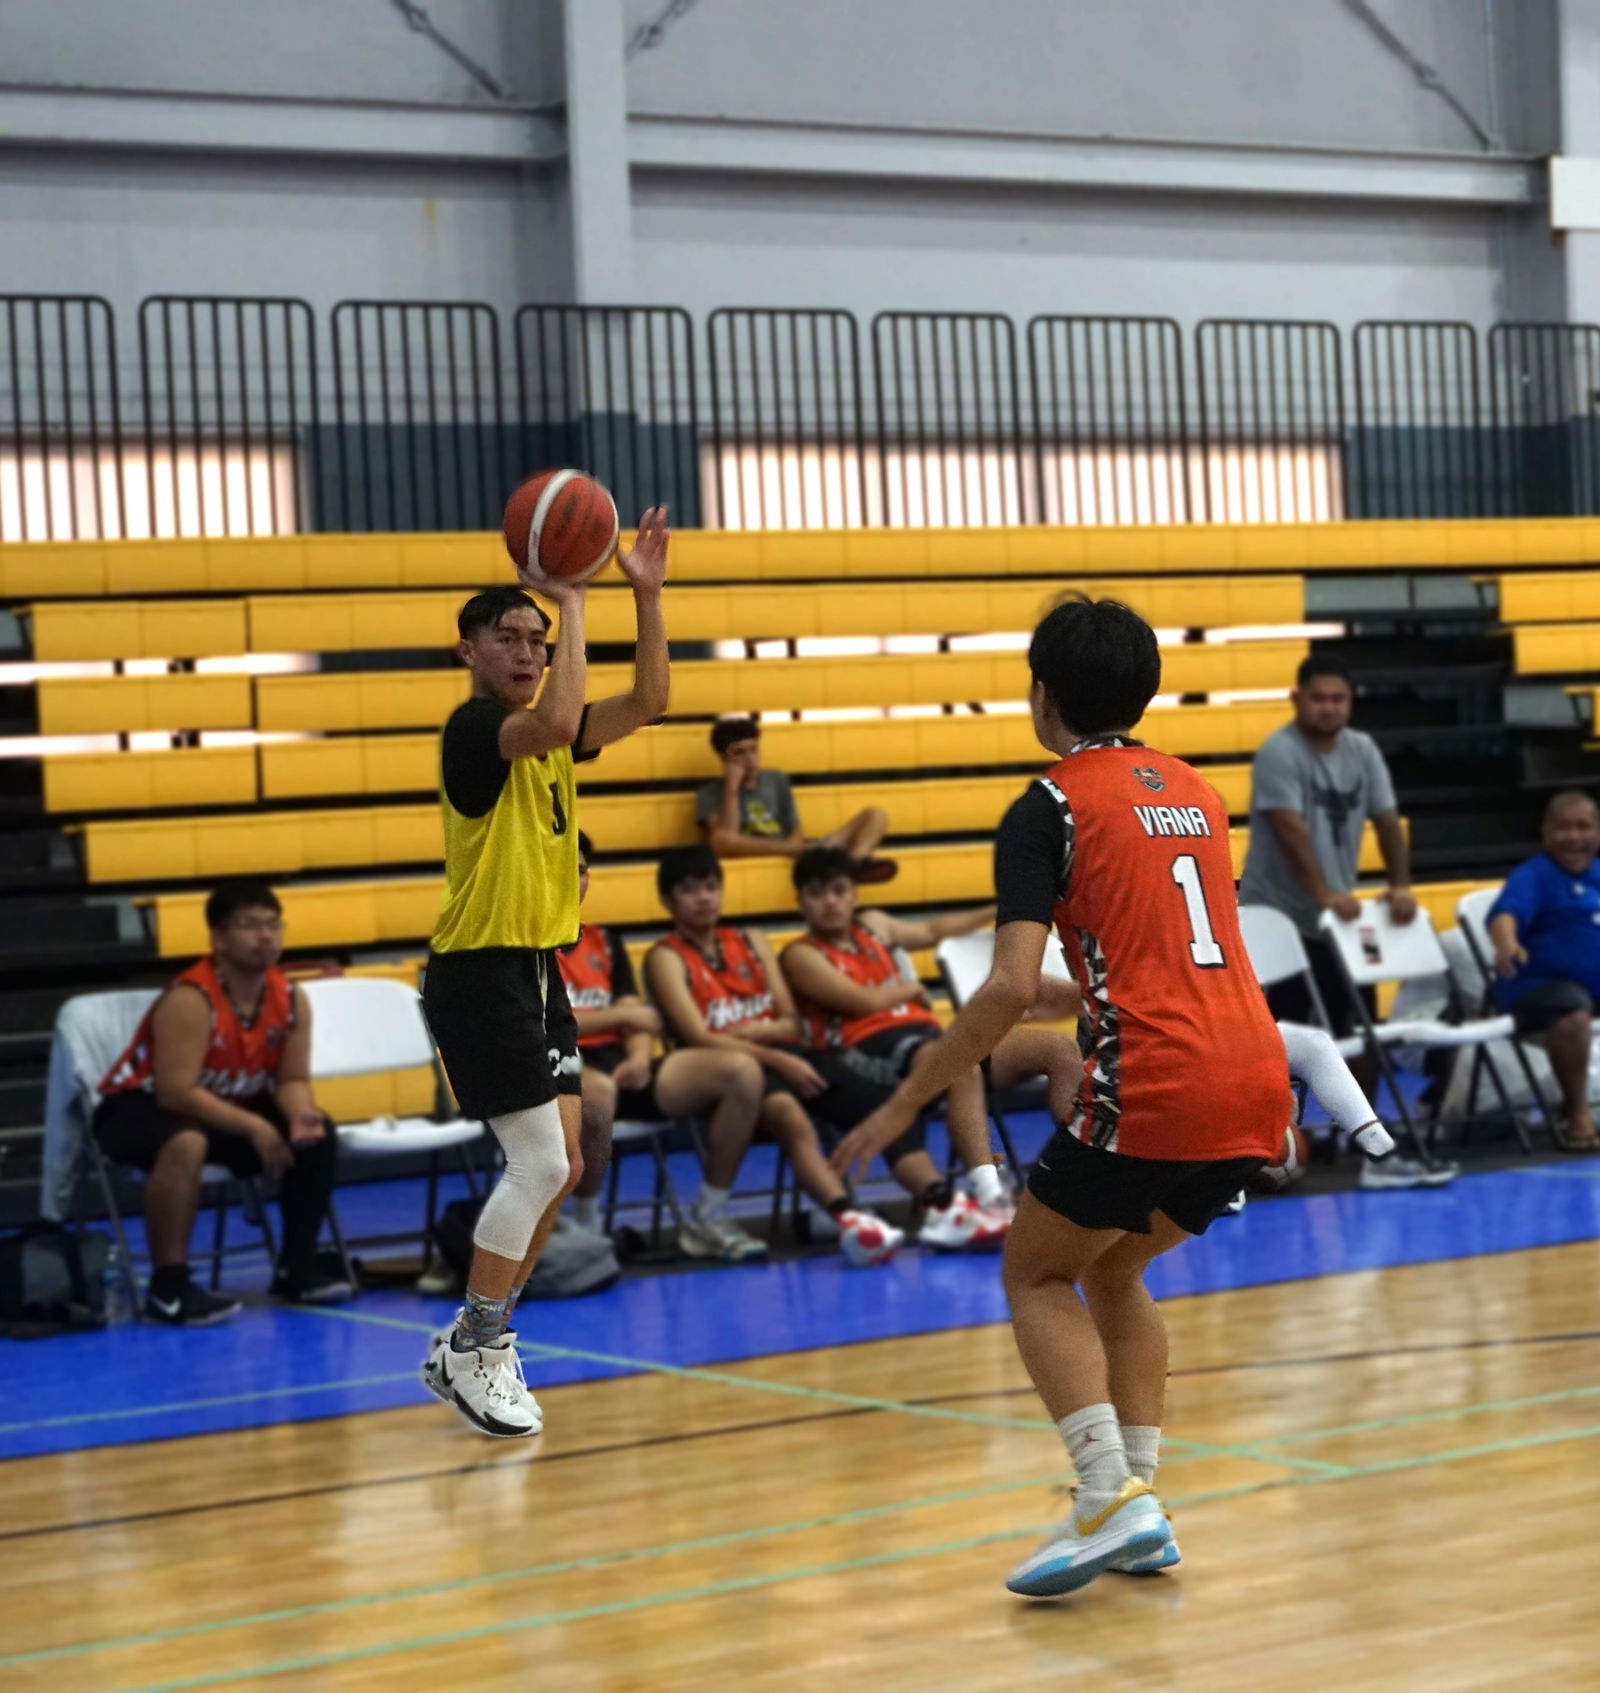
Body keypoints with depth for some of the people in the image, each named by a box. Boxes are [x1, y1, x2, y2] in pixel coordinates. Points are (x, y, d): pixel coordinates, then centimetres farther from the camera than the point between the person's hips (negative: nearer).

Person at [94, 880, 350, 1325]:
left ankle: (296, 1269, 4)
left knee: (317, 1135, -7)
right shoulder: (190, 1000, -28)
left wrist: (300, 1115, -27)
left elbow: (292, 1079, -3)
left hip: (226, 1106, 8)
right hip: (140, 1106, -7)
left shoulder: (291, 999, -7)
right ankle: (168, 1286, -32)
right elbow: (177, 1093, -33)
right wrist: (253, 1127, -34)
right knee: (186, 1143, -40)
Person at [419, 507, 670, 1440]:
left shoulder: (541, 735, 12)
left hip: (541, 970, 9)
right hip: (481, 971, -9)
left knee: (560, 1168, 9)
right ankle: (472, 1353, -1)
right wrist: (573, 600, -27)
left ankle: (475, 1344, 20)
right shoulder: (474, 727, -14)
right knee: (540, 1162, -13)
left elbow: (645, 704, 7)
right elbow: (558, 721, -34)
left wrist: (647, 595, -3)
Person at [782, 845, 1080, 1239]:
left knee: (1062, 1049, -6)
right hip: (869, 1052, -8)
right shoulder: (801, 956, 2)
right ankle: (991, 1199, -53)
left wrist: (1001, 910, 44)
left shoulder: (873, 926, 24)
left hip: (929, 1035, 8)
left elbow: (932, 932, 43)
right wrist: (910, 989, 9)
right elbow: (865, 1001, -9)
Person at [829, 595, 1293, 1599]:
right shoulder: (1196, 793, 19)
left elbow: (1013, 988, -12)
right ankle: (1140, 1508, 17)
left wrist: (905, 1104, -6)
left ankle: (1114, 1497, -6)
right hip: (1257, 1076, 7)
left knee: (1037, 1273, 11)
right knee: (1115, 1270, 24)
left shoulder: (1052, 808, -2)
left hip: (1154, 1083, -7)